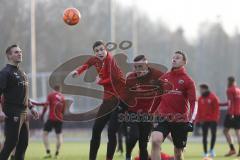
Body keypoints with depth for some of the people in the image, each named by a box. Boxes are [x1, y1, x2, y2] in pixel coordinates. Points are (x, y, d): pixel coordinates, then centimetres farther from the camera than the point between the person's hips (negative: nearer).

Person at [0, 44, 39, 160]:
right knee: (11, 142, -10)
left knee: (23, 142, 8)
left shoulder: (22, 73, 18)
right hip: (12, 114, -9)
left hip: (23, 113, 9)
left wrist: (31, 108, 24)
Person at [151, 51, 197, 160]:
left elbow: (193, 102, -6)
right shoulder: (163, 78, 8)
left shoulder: (188, 81, -1)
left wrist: (190, 120, -17)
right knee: (155, 140, -25)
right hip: (163, 118, 1)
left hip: (180, 120, -1)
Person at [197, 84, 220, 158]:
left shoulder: (213, 97, -5)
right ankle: (205, 152, 5)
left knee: (214, 134, -3)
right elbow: (199, 110, 8)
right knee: (204, 136, 1)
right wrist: (199, 119, 1)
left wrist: (215, 118, -13)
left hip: (212, 120, -3)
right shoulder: (200, 99, 7)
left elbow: (216, 109, -7)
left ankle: (211, 149, 11)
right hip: (204, 120, 3)